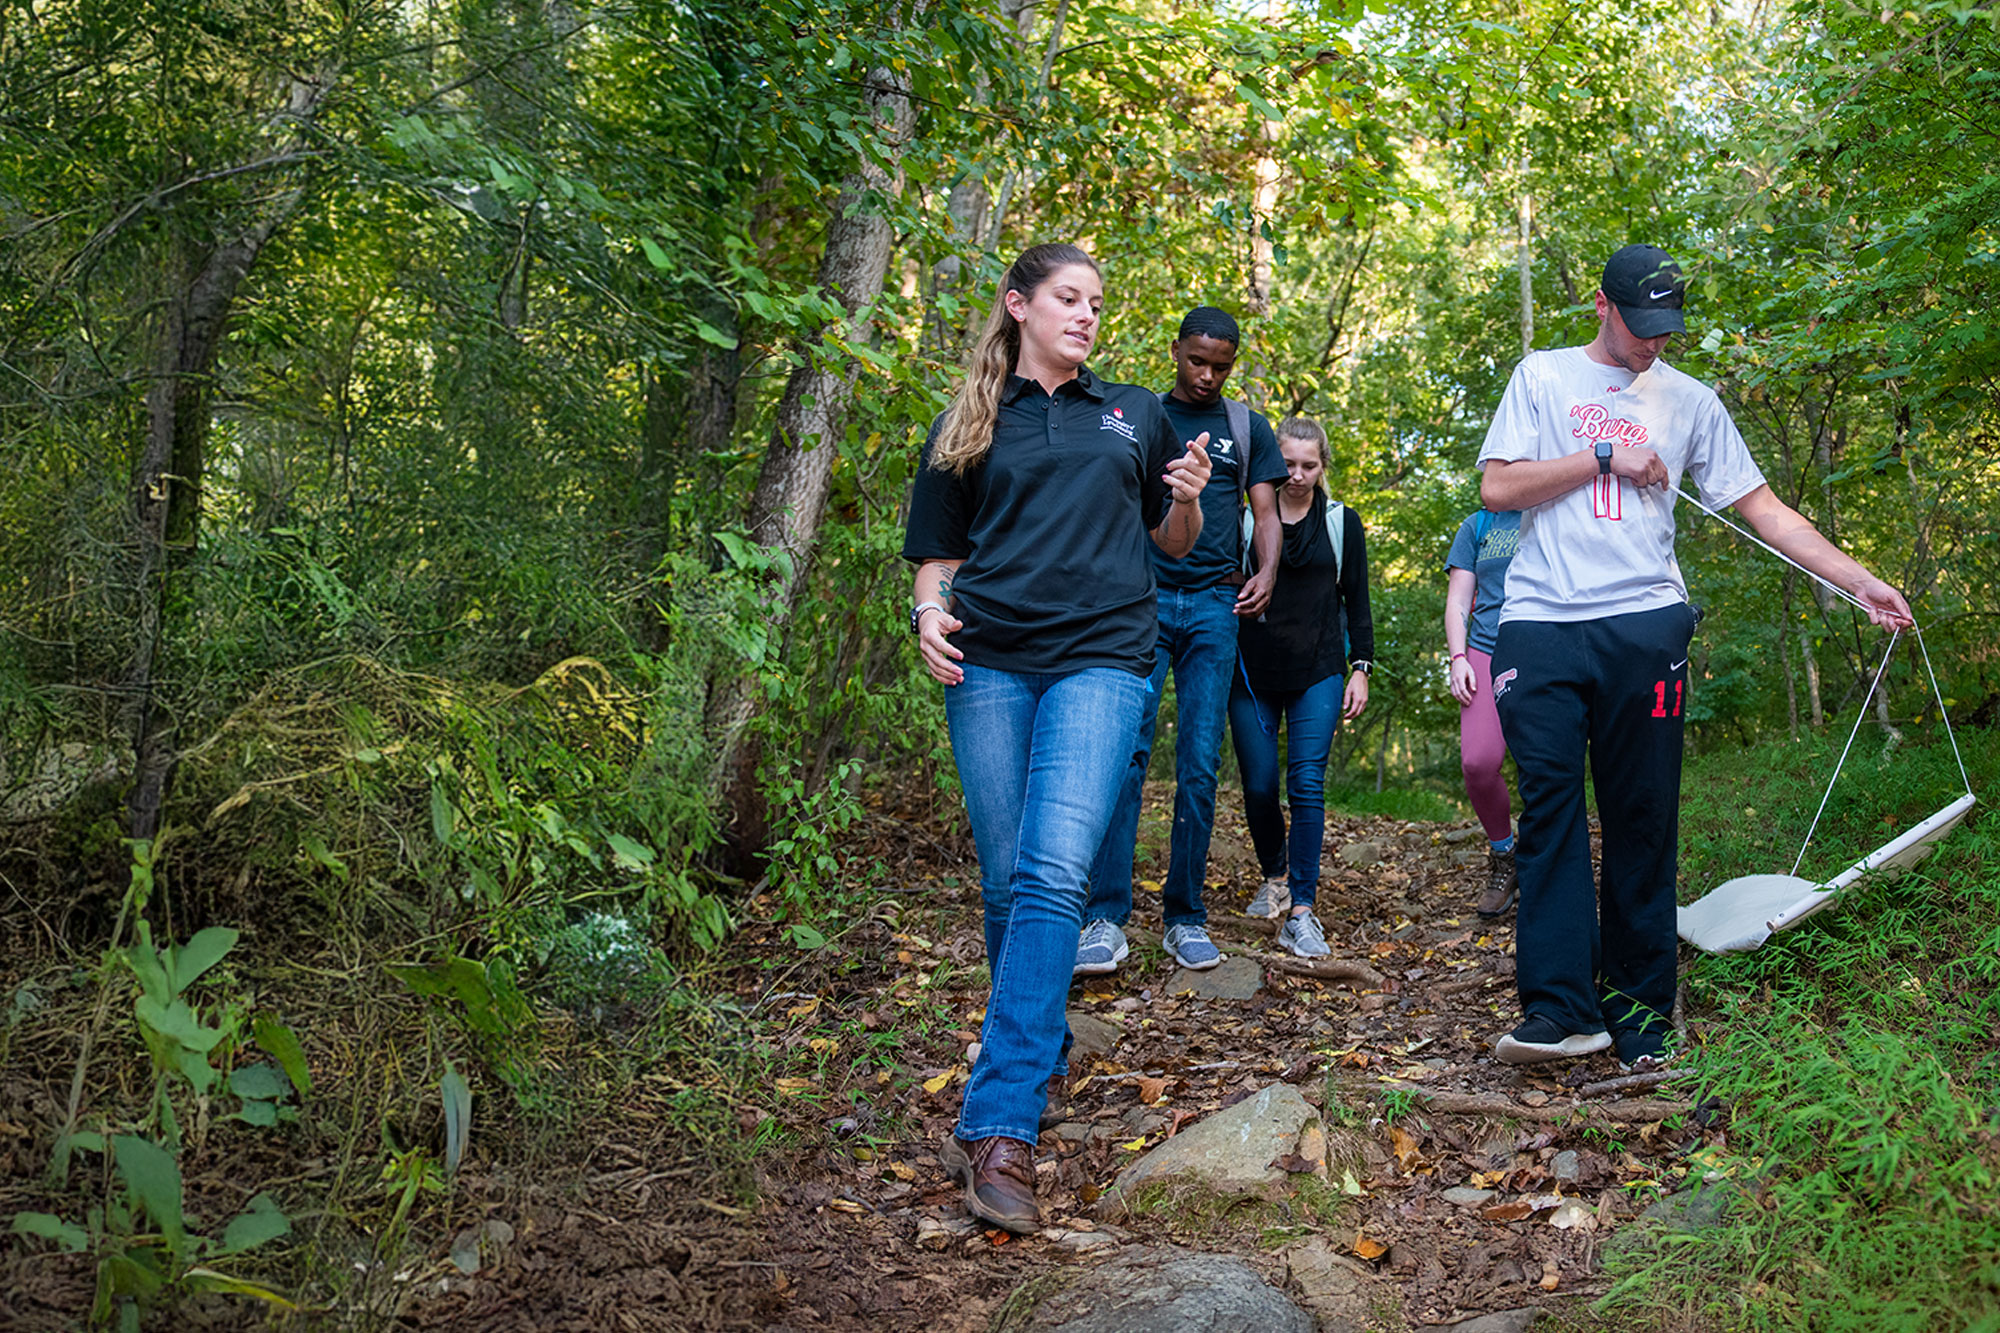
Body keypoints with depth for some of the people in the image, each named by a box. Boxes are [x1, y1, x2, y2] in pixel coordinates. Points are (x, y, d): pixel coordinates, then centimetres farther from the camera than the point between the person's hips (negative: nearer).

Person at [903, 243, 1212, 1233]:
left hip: (1100, 658, -1)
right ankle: (1042, 1054, 26)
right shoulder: (967, 427, 16)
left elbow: (1173, 544, 24)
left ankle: (999, 1124, -22)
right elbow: (937, 551, 17)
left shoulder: (1135, 415, 20)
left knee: (1054, 872, -17)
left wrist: (1188, 497, 2)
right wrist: (929, 613, -4)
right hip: (988, 664, 1)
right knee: (1006, 880, 3)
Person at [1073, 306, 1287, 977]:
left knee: (1200, 764, -2)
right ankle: (1107, 918, -16)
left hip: (1214, 604, 1)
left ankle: (1185, 916, 6)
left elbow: (1266, 512, 11)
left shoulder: (1246, 426, 16)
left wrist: (1267, 572, -9)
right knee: (1126, 749, -14)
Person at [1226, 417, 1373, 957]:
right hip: (1252, 671, 1)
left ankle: (1301, 912, -10)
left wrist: (1360, 668, 2)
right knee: (1258, 787, 2)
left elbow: (1357, 602, 10)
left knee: (1307, 784, -12)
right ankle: (1276, 876, 29)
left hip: (1318, 673, -1)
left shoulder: (1342, 523, 8)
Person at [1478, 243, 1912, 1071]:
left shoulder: (1690, 400, 17)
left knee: (1643, 818, -1)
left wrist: (1860, 582, 8)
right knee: (1549, 806, -10)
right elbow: (1496, 488, 4)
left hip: (1644, 621, 1)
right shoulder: (1542, 376, 14)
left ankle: (1639, 1007, 5)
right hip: (1540, 622, -1)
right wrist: (1604, 457, -1)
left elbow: (1763, 509, 16)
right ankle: (1561, 1006, -13)